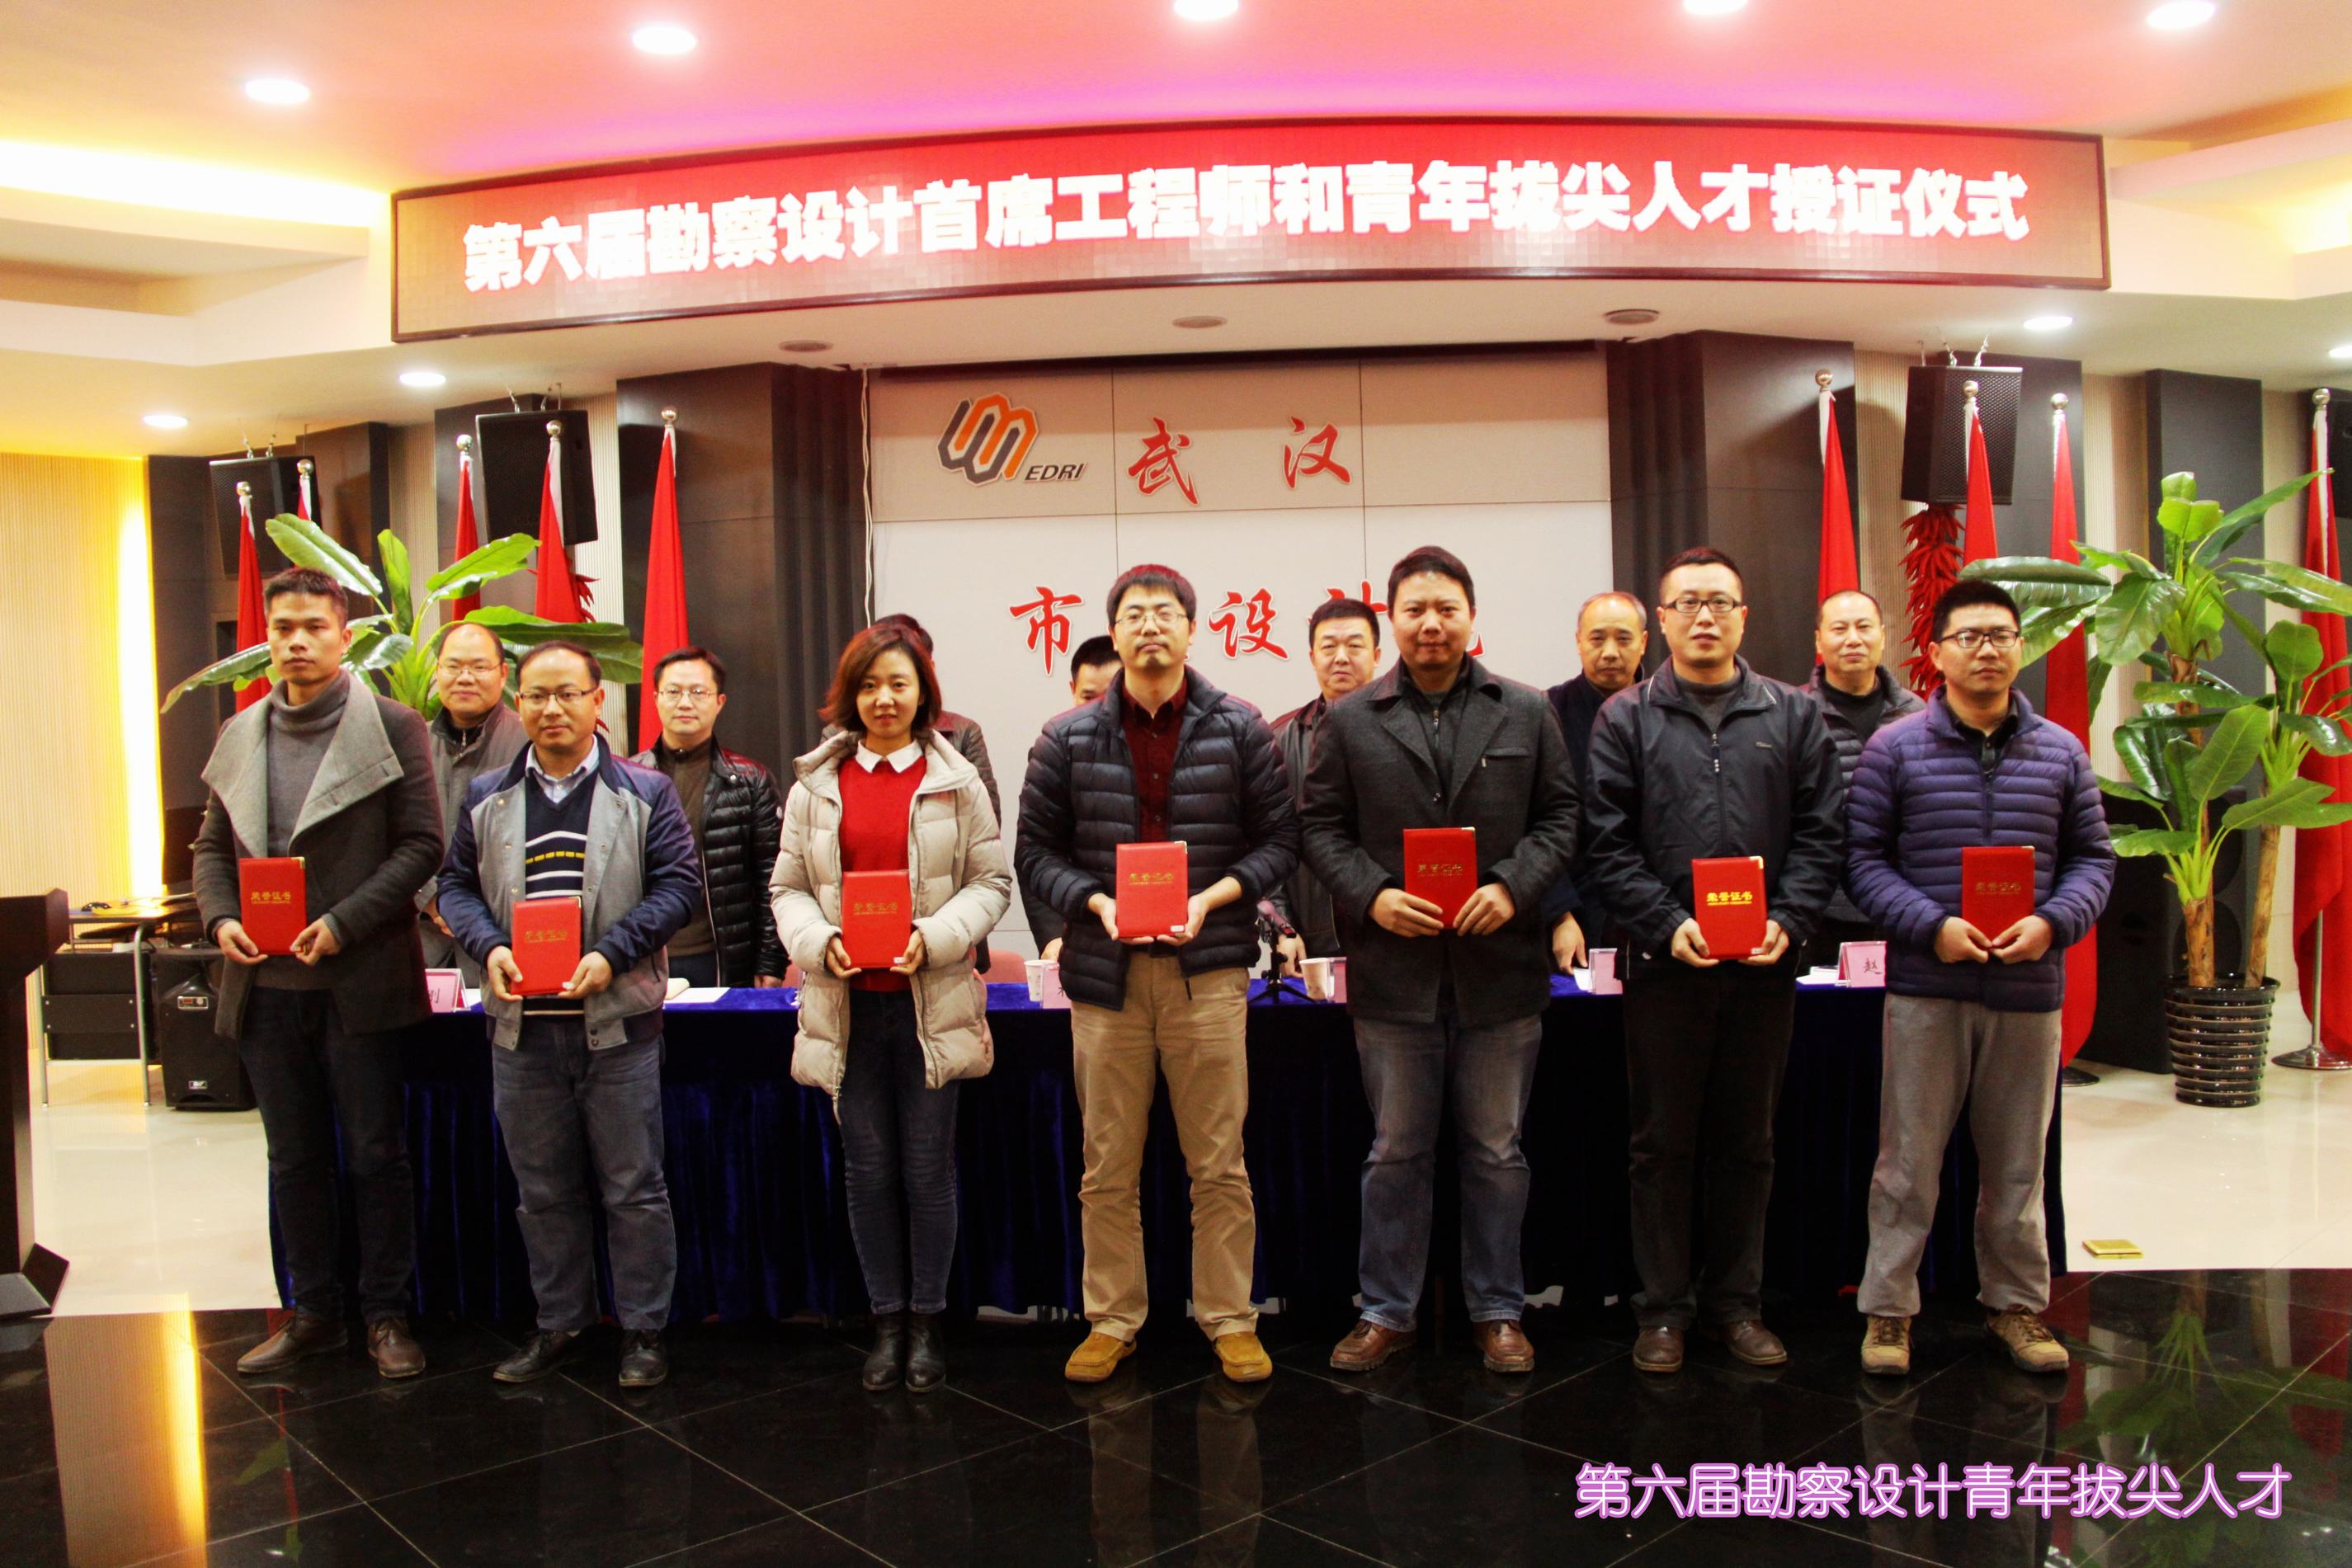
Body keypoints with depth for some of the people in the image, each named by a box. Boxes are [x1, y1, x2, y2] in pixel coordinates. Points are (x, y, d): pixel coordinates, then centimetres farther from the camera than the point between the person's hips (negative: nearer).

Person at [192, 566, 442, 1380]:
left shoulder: (393, 727, -4)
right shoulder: (240, 734, 12)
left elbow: (421, 843, -8)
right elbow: (212, 845, 15)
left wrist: (344, 923, -17)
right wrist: (220, 918, -4)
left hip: (357, 980, -5)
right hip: (265, 982, 5)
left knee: (377, 1155, 4)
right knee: (294, 1159, 13)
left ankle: (386, 1314, 17)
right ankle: (313, 1313, 26)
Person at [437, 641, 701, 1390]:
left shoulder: (644, 792, 0)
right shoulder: (486, 799, 11)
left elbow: (678, 884, -5)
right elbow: (457, 885, 11)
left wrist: (611, 954, -16)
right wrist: (489, 946, -9)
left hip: (617, 1022, -3)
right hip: (521, 1022, 3)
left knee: (633, 1187, 4)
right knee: (543, 1189, 13)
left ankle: (643, 1329, 17)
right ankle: (559, 1323, 28)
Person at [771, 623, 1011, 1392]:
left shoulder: (957, 781, 2)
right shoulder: (816, 784, 7)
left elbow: (991, 882, 1)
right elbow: (788, 888, 8)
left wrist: (933, 938, -14)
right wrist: (821, 941, -11)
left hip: (931, 1003, -2)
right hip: (848, 1004, 2)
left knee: (928, 1169, 4)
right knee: (868, 1171, 8)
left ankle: (926, 1324, 20)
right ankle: (887, 1322, 22)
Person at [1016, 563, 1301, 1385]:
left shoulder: (1239, 730, 3)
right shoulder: (1067, 739, 5)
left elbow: (1279, 839, 4)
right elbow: (1035, 850, 6)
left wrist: (1214, 897, -11)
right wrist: (1096, 902, -11)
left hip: (1207, 969, -1)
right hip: (1104, 973, 1)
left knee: (1219, 1164, 6)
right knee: (1108, 1169, 9)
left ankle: (1229, 1318, 20)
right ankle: (1112, 1319, 24)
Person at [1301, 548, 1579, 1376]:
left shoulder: (1526, 712, 6)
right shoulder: (1350, 722, 4)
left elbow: (1559, 816, 6)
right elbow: (1321, 827, 4)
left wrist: (1513, 887, -10)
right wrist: (1372, 896, -12)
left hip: (1500, 965, 1)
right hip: (1393, 966, 0)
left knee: (1496, 1152, 11)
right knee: (1396, 1151, 10)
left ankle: (1498, 1311, 25)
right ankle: (1387, 1311, 23)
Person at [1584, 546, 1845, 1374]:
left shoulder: (1795, 715, 9)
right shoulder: (1626, 719, 3)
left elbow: (1820, 835, 5)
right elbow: (1608, 845, -3)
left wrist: (1786, 921, -10)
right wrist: (1670, 924, -15)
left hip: (1765, 965, 2)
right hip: (1665, 963, -2)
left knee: (1747, 1144, 12)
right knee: (1663, 1145, 6)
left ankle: (1736, 1303, 24)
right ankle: (1663, 1309, 18)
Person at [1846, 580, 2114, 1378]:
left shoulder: (2061, 752, 8)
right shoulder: (1895, 748, 0)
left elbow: (2092, 858, 10)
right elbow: (1862, 857, -2)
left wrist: (2054, 922, -9)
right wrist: (1930, 925, -15)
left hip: (2030, 989, 3)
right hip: (1926, 988, -2)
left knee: (2018, 1163, 13)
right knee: (1909, 1158, 3)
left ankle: (2017, 1303, 28)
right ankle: (1887, 1306, 15)